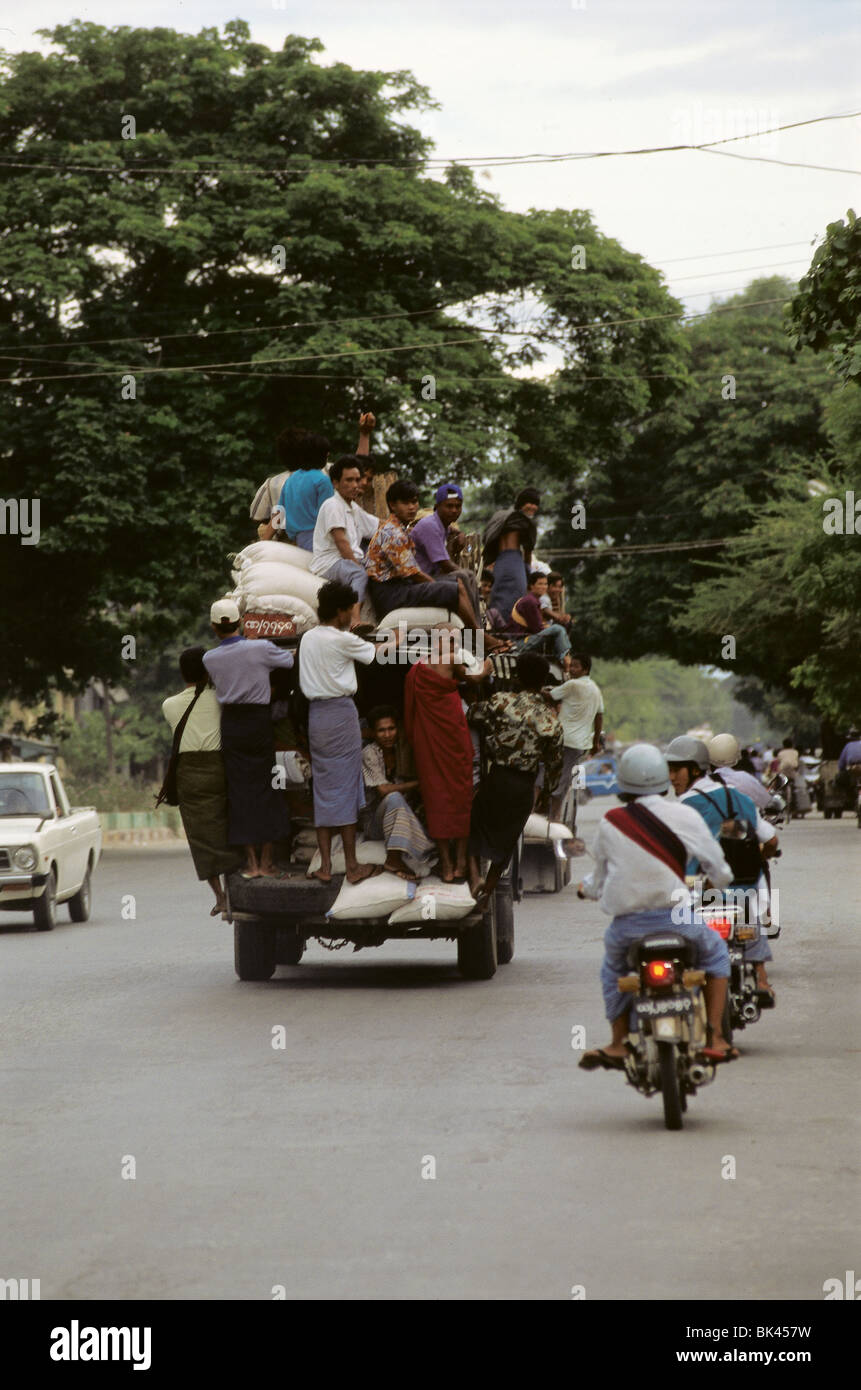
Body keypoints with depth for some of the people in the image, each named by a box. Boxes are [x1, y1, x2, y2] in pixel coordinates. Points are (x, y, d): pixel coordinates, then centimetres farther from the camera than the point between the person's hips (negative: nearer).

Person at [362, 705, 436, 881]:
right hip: (375, 819, -4)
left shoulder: (403, 749, 1)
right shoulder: (369, 753, -12)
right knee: (395, 798, -34)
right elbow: (383, 790, -20)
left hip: (402, 816, 4)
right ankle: (394, 858, -40)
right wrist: (417, 784, -16)